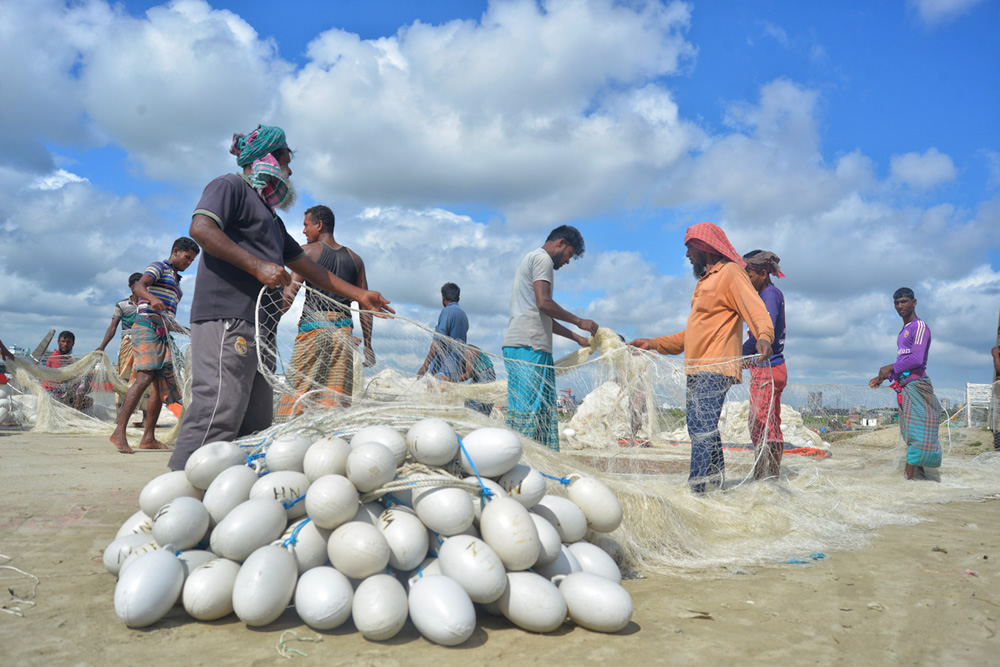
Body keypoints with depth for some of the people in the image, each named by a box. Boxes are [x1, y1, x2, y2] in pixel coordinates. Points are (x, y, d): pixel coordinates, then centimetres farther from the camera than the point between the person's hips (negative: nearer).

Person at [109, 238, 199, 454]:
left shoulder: (176, 281, 28)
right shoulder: (159, 268, 2)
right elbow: (138, 286, -18)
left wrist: (180, 329, 25)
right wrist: (152, 298, -36)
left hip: (162, 334, 9)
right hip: (147, 327, -9)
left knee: (164, 384, 5)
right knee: (145, 376, -23)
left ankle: (148, 438, 9)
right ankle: (119, 432, -28)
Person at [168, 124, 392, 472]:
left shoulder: (271, 218, 33)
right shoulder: (230, 186, 6)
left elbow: (307, 267, 34)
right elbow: (201, 227, -13)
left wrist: (359, 295, 31)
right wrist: (257, 265, -19)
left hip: (258, 328, 10)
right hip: (226, 318, -10)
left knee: (256, 424, 4)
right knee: (219, 413, -18)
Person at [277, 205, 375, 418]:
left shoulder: (307, 251, 4)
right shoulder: (354, 259, 16)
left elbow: (290, 293, -7)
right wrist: (367, 345, 16)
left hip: (313, 326, -4)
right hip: (344, 328, 4)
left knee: (297, 388, -3)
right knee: (338, 396, 3)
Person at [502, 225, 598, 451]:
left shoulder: (531, 259, 30)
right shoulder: (542, 258, -1)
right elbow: (544, 303, -15)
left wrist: (578, 338, 25)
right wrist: (579, 321, -4)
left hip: (519, 346, 10)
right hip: (529, 347, -10)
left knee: (543, 413, 7)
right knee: (527, 409, -12)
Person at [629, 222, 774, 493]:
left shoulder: (730, 272, -2)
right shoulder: (705, 280, 26)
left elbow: (755, 309, -19)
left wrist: (764, 337, -40)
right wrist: (653, 343, 27)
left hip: (715, 368, -10)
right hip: (696, 369, 10)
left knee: (701, 425, -17)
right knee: (699, 428, 9)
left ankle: (695, 489, -18)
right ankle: (717, 483, 15)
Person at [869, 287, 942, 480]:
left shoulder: (919, 326, -10)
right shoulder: (903, 331, 20)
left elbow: (917, 359, -20)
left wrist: (891, 368, -10)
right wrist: (883, 377, 16)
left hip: (915, 385, -9)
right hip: (905, 387, 9)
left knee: (914, 432, -9)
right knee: (911, 434, 13)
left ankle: (908, 475, -10)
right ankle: (919, 468, 21)